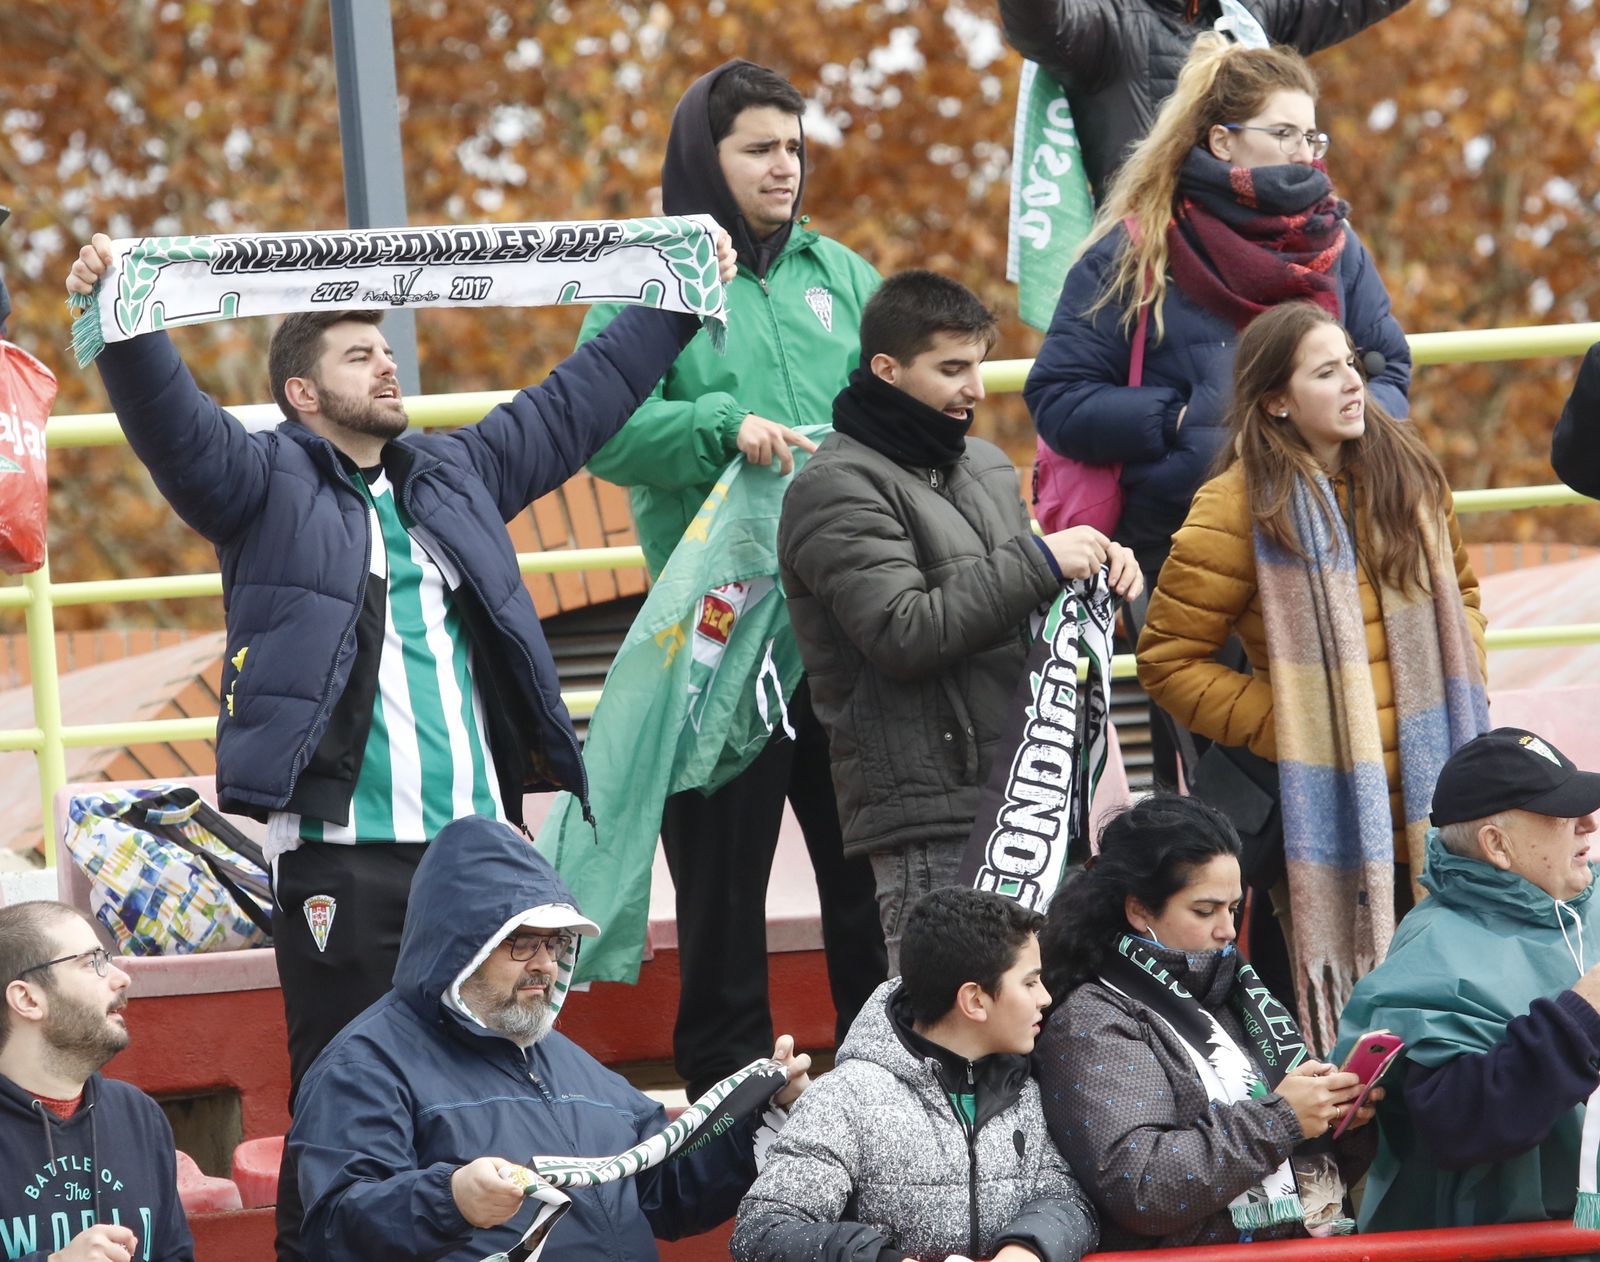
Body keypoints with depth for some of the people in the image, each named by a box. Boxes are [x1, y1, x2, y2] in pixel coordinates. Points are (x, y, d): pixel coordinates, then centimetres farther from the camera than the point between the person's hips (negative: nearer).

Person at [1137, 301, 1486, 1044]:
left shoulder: (1407, 474, 7)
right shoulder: (1240, 510, -10)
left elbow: (1458, 590, 24)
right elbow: (1169, 662, -7)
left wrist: (1457, 688, 8)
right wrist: (1284, 729, -12)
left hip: (1431, 808, 5)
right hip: (1331, 809, -5)